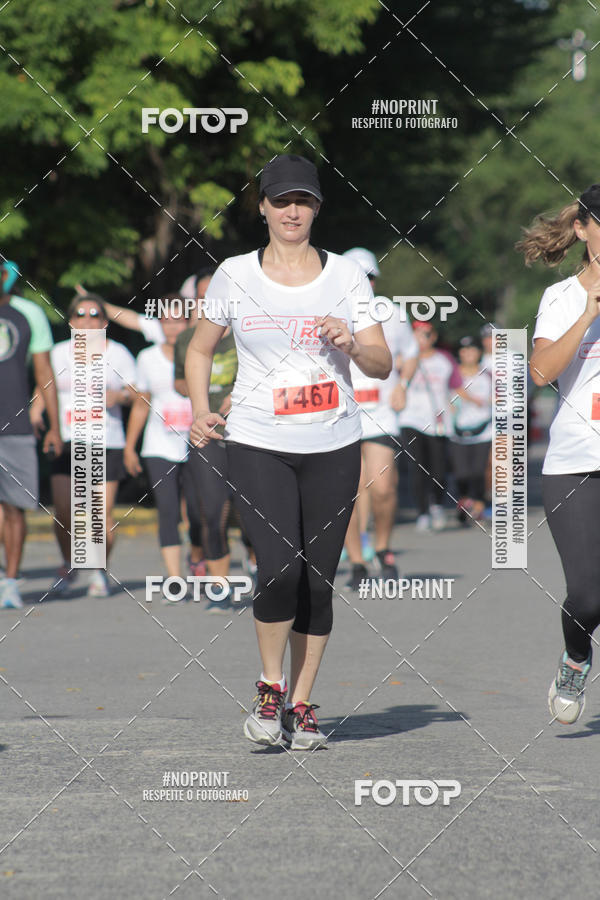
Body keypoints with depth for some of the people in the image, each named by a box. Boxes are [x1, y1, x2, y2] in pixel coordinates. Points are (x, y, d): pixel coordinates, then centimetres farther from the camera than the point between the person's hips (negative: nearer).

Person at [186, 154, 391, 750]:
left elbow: (382, 365, 3)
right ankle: (270, 688, 3)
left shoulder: (346, 276, 4)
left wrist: (351, 344, -18)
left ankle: (301, 706, 16)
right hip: (258, 445, -2)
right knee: (280, 567, -18)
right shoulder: (234, 276, 2)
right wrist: (201, 412, 1)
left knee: (318, 581, 3)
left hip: (333, 447, 2)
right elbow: (200, 349, 15)